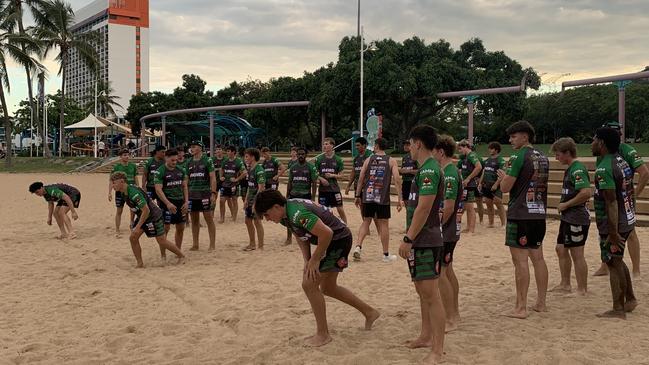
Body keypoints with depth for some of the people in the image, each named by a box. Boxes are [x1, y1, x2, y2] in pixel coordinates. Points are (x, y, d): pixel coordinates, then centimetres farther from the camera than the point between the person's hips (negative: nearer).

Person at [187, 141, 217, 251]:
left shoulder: (207, 160, -4)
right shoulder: (189, 162, 10)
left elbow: (213, 178, -6)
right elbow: (186, 179, 14)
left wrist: (213, 193, -13)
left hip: (205, 194, -5)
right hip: (192, 194, 5)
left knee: (209, 219, -1)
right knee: (194, 220, 10)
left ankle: (212, 245, 6)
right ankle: (195, 245, 18)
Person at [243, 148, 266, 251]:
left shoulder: (259, 170, -17)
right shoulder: (250, 169, 11)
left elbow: (261, 188, -21)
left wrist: (255, 203, -23)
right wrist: (246, 200, 15)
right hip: (250, 200, 9)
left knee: (257, 221, -3)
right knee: (248, 220, 14)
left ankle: (260, 246, 6)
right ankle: (252, 244, 26)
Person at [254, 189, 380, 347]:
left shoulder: (297, 214, -31)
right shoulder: (284, 214, 0)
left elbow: (326, 233, -33)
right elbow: (301, 235, 13)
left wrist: (314, 260, -22)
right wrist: (307, 260, 0)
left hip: (339, 239, -10)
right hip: (331, 241, 10)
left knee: (309, 284, -11)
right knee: (328, 288, 20)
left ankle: (323, 334, 2)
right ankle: (369, 312, 34)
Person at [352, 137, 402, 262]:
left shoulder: (368, 159, 5)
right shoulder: (391, 161, 2)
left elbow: (361, 179, 4)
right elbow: (397, 180, -8)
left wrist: (358, 196, 11)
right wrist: (400, 198, -7)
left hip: (368, 196, 2)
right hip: (383, 198, -2)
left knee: (366, 221, 14)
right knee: (384, 224, 6)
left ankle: (358, 247, -1)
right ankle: (386, 254, 12)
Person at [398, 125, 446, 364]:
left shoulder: (429, 170, -17)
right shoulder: (426, 169, 14)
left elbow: (423, 208, -23)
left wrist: (408, 239, -21)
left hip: (426, 242, -10)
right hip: (421, 242, 10)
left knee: (431, 295, -6)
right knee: (423, 292, 18)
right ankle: (426, 337, 31)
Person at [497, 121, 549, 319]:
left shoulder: (519, 156, -13)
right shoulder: (543, 157, 13)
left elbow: (505, 187, -14)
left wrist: (503, 177, 7)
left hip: (520, 214, -8)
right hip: (539, 213, 8)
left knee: (520, 260, -5)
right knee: (538, 258, 13)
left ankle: (521, 308, -2)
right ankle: (541, 303, 20)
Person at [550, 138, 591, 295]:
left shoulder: (578, 169, -18)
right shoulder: (570, 169, 12)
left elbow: (586, 193, -30)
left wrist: (566, 205, -20)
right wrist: (564, 205, 11)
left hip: (577, 219, -10)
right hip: (568, 217, 10)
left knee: (577, 254, -1)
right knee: (561, 249, 16)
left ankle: (582, 290, 10)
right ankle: (565, 284, 28)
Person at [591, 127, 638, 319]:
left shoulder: (604, 169, -22)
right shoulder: (622, 161, 7)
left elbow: (611, 202, -25)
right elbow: (629, 191, 14)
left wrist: (613, 232, -24)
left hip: (613, 225, -9)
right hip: (627, 220, 9)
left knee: (614, 264, 2)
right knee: (617, 261, 23)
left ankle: (618, 310, 11)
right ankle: (630, 299, 33)